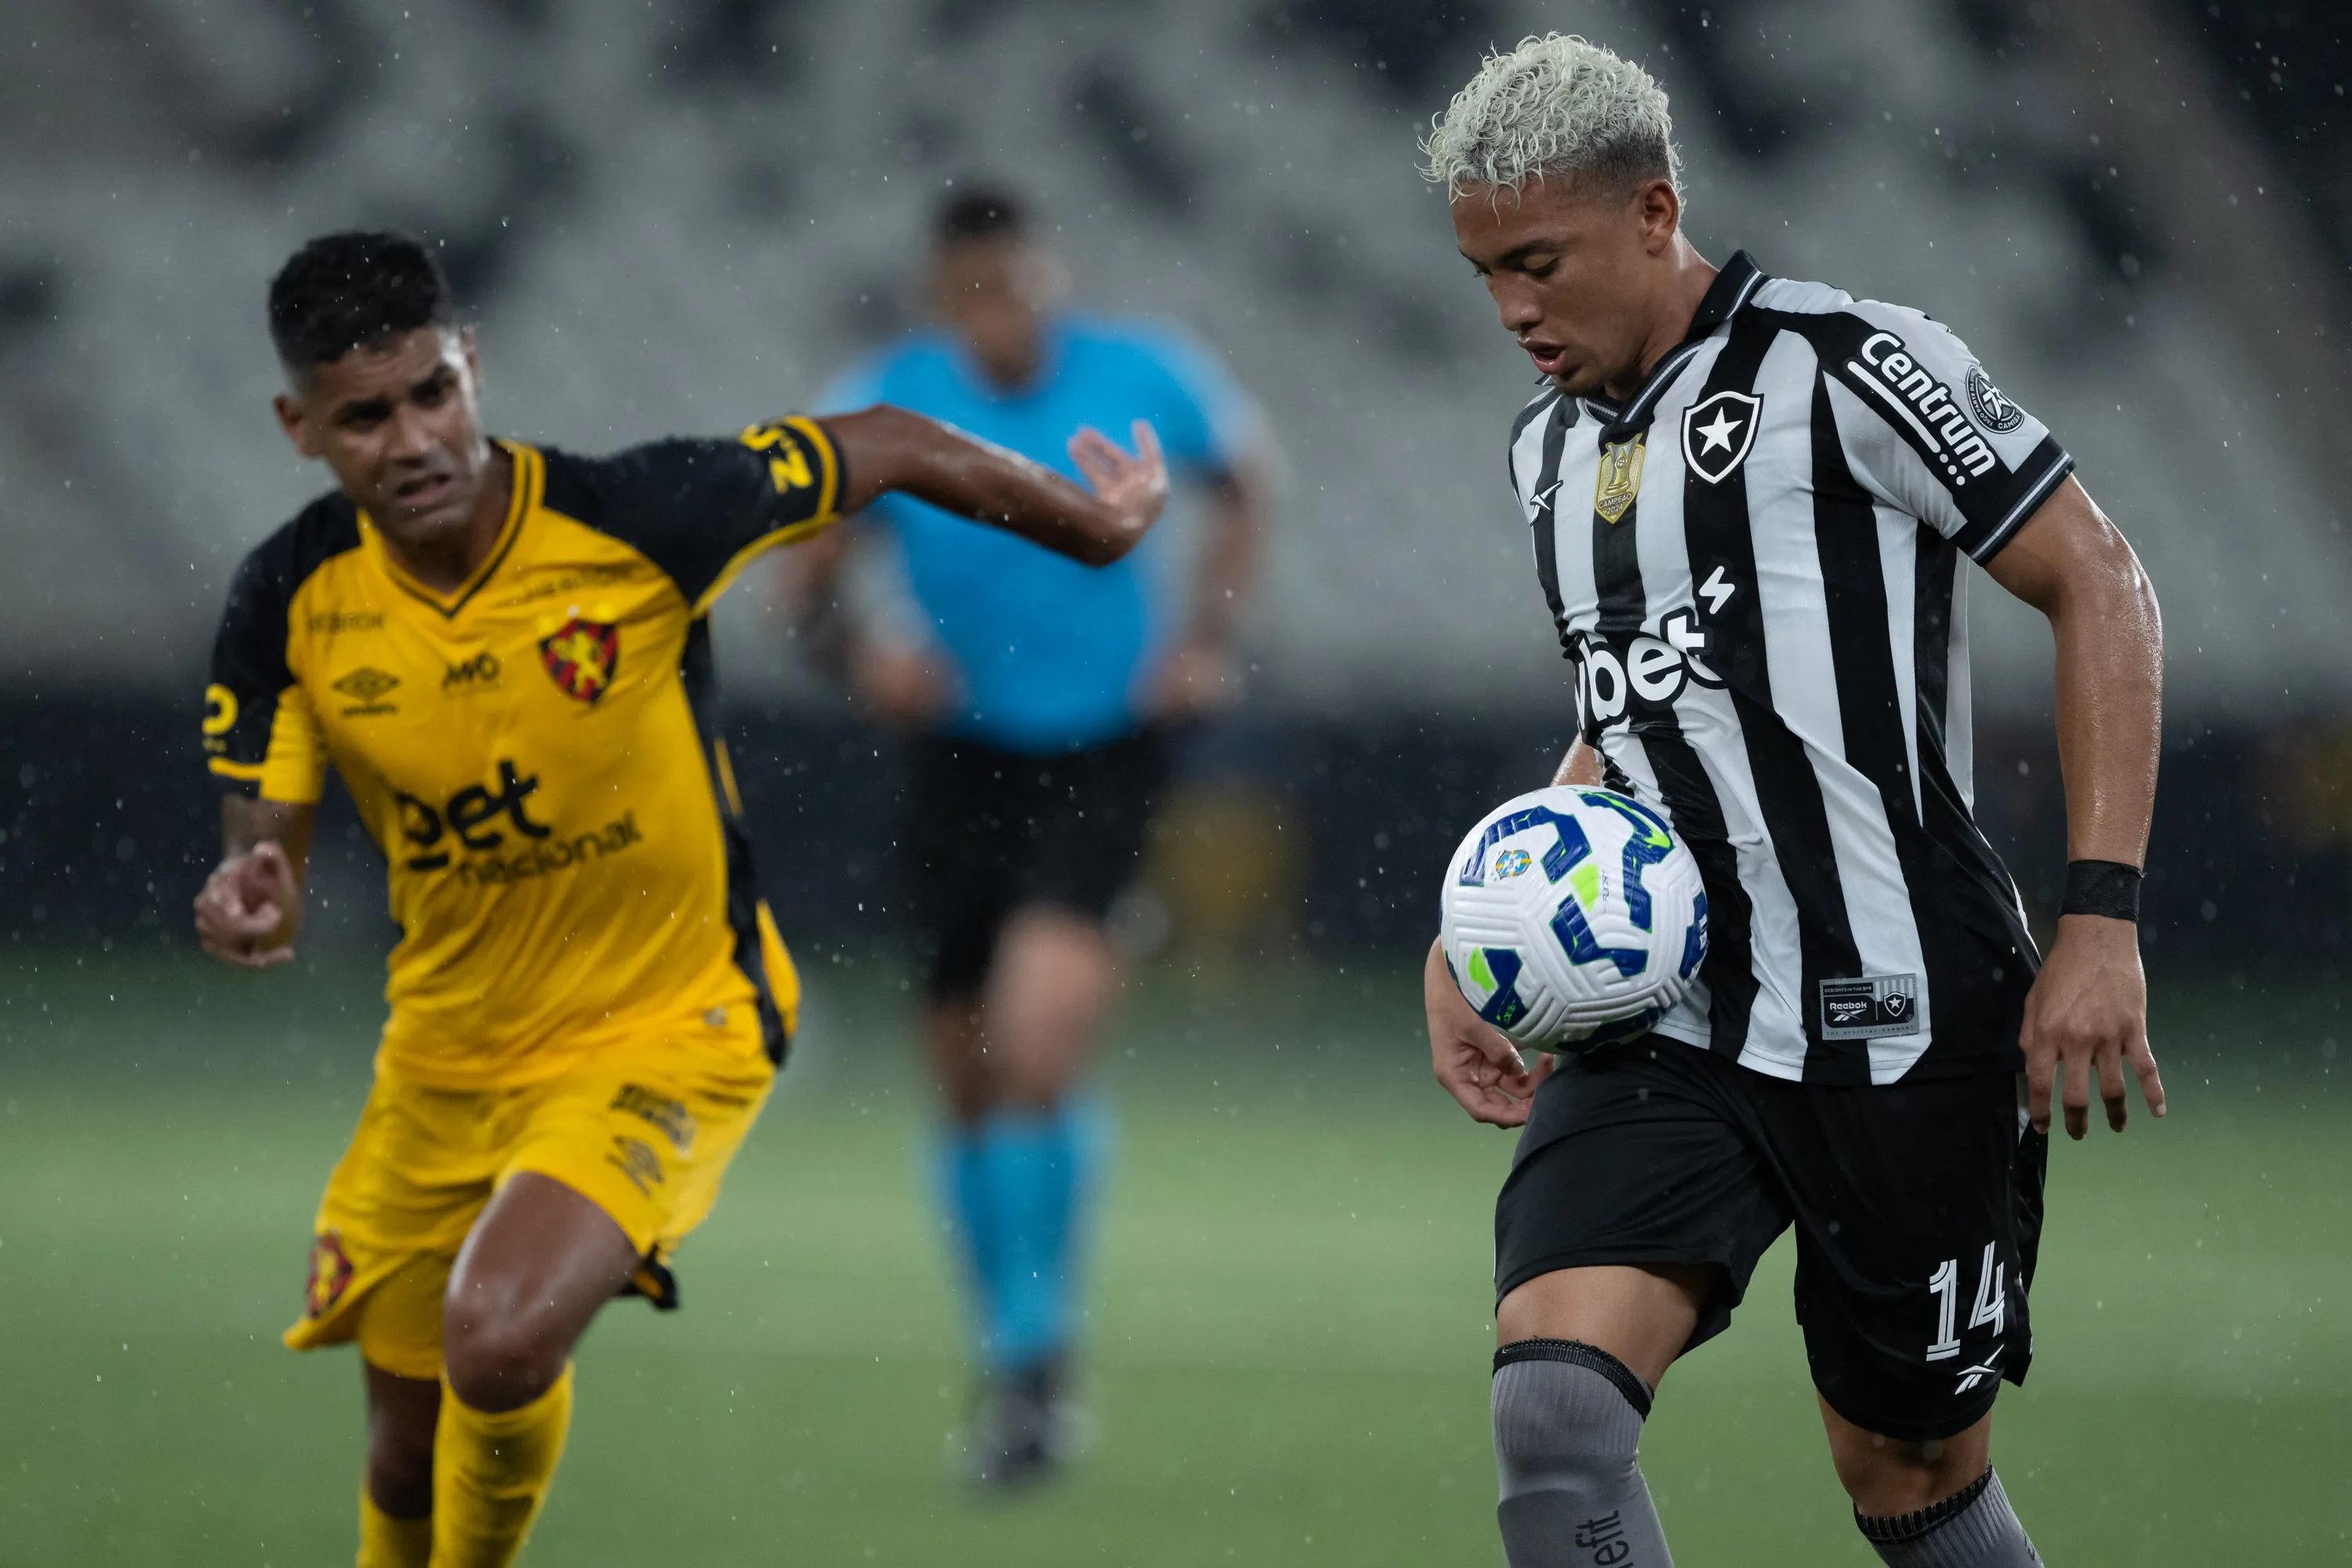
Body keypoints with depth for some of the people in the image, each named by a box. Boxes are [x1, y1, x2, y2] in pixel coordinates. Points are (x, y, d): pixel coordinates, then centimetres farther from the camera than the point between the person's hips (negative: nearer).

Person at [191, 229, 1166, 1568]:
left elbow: (882, 450, -7)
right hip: (447, 1047, 4)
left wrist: (1091, 523, 4)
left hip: (664, 1028, -4)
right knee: (410, 1453, 14)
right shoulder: (293, 602, -12)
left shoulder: (636, 517, -23)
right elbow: (265, 847, -7)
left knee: (498, 1339, -29)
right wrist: (249, 912, -31)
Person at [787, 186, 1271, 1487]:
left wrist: (1206, 634, 3)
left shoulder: (1142, 379, -7)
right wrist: (866, 644, -19)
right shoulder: (880, 409, -7)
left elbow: (1242, 475, 13)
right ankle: (1012, 1358, 27)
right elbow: (811, 563, 3)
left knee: (1038, 1044, -22)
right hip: (963, 749, 2)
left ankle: (1038, 1351, -9)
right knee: (967, 1077, 8)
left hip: (1102, 748, -2)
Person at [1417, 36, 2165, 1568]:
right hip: (1660, 1026, 5)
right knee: (1553, 1407, -19)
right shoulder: (1553, 448, 15)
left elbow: (2102, 585, -8)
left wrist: (2103, 921, -15)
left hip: (1900, 1025, -5)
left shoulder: (1842, 364, -9)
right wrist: (1477, 943, 13)